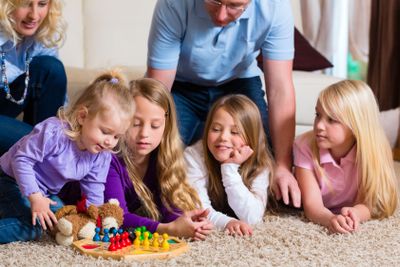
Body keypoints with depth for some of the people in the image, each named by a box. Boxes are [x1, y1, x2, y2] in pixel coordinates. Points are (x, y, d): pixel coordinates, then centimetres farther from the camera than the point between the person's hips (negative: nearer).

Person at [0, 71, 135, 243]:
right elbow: (22, 160, -28)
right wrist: (35, 197, -31)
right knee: (30, 227, -26)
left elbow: (93, 192, -2)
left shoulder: (102, 155, -11)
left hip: (46, 192, 8)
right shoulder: (54, 132, -33)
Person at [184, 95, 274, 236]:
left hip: (241, 234, 1)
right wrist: (227, 222, -40)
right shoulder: (193, 156, -15)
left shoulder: (260, 165, -12)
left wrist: (230, 168, -26)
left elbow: (252, 218, -23)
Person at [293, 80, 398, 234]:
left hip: (347, 211, 3)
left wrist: (354, 213, -57)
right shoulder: (305, 147, -33)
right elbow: (312, 205, -38)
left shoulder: (372, 151, -31)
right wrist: (331, 219, -63)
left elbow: (370, 203, -30)